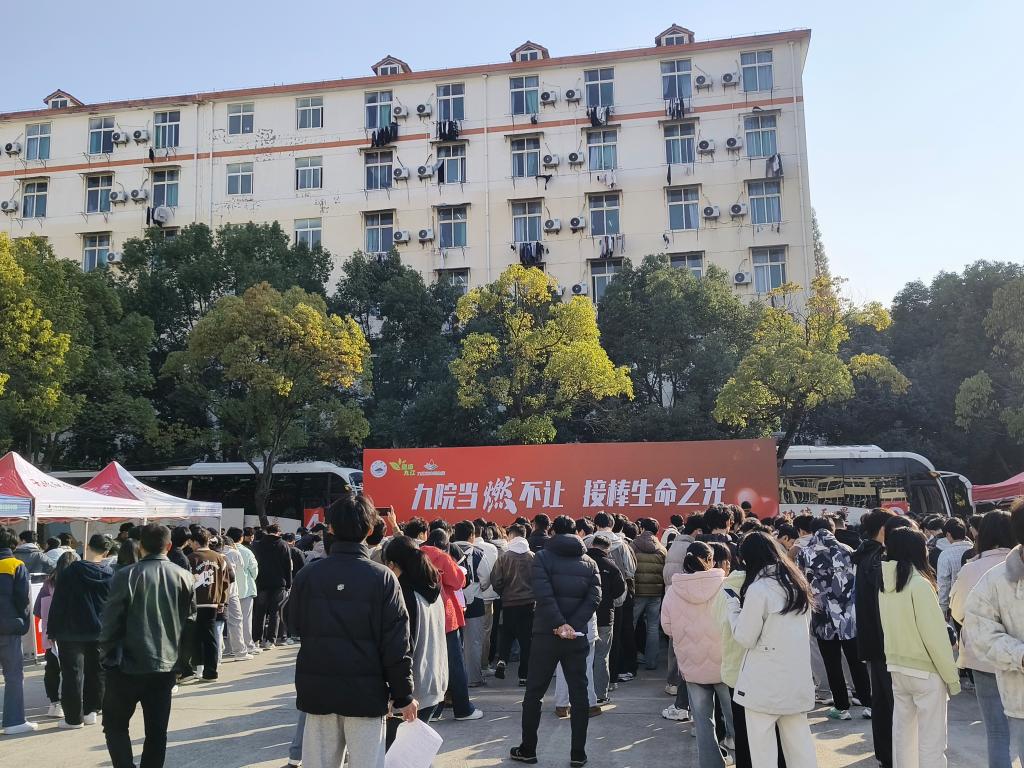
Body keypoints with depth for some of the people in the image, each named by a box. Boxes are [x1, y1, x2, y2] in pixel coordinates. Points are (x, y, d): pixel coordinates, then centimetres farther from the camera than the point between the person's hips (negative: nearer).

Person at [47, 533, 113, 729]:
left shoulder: (73, 570, -10)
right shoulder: (110, 575, 1)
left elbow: (58, 602, -9)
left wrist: (52, 631, -3)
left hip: (72, 632, -3)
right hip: (99, 632, 4)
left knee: (73, 674, 3)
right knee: (96, 672, 14)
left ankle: (74, 717, 5)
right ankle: (90, 711, 19)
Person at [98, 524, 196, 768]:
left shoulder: (126, 576, -10)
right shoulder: (185, 578, 0)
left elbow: (111, 621, -9)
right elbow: (189, 621, 6)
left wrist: (106, 656, 3)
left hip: (128, 666, -3)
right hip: (166, 666, 3)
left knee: (115, 724, 12)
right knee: (157, 730, 12)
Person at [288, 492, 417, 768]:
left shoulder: (307, 575, -5)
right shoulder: (382, 578, -11)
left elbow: (296, 625, 8)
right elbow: (396, 644, -10)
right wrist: (403, 695, -2)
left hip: (318, 690, 3)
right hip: (365, 692, -2)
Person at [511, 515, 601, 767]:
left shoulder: (543, 557, -3)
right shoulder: (589, 562, 7)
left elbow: (544, 593, -17)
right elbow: (594, 597, -6)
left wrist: (560, 625, -16)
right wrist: (572, 626, -12)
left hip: (546, 635, -2)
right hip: (577, 637, 3)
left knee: (534, 693, 9)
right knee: (579, 694, 9)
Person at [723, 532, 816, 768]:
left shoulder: (758, 589, -16)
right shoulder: (796, 582, 7)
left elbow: (745, 638, -10)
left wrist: (732, 606, 1)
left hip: (765, 683, -7)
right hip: (797, 678, 7)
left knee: (763, 748, 3)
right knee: (800, 744, 14)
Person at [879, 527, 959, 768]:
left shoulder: (885, 584, 2)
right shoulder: (919, 584, -18)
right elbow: (935, 635, -16)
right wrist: (952, 676, -8)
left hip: (897, 667, 7)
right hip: (926, 670, -7)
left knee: (903, 733, 15)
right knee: (931, 740, 2)